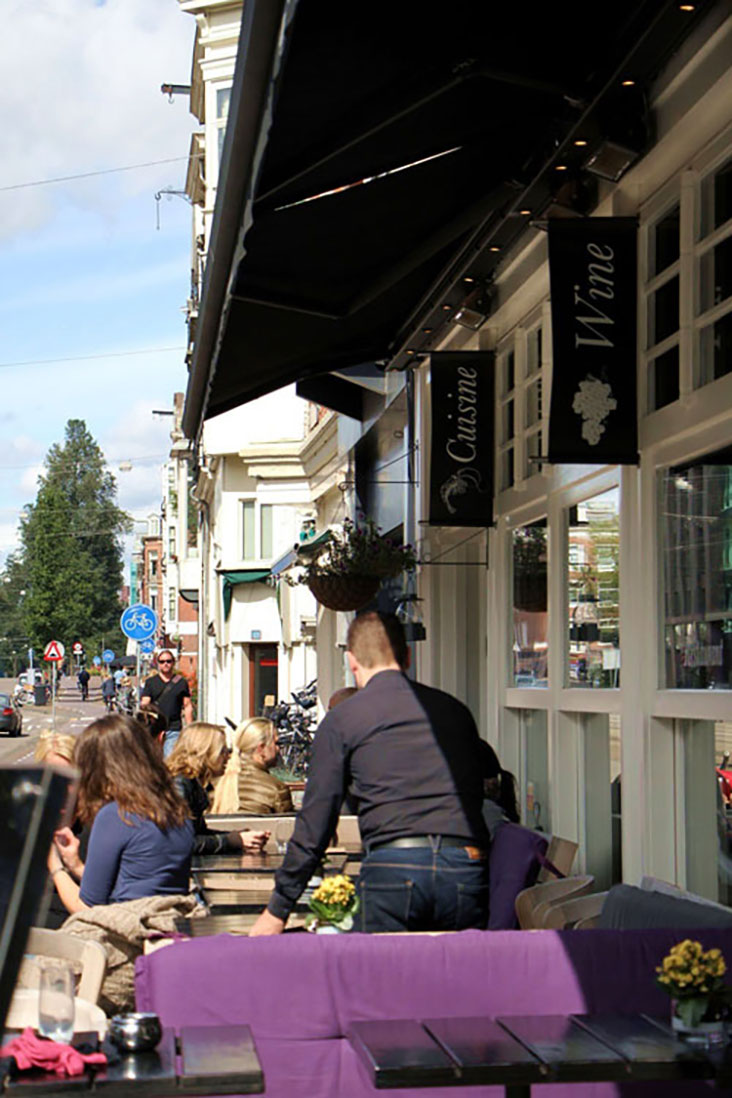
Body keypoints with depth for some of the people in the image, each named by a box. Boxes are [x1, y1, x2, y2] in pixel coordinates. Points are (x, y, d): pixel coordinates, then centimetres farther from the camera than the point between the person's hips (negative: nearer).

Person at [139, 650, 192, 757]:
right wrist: (143, 706, -21)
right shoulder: (151, 682, 12)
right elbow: (144, 703, 4)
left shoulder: (181, 682, 11)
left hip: (174, 729, -1)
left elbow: (188, 706, 11)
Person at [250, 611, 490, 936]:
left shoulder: (342, 719, 8)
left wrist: (277, 910, 14)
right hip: (466, 868, 4)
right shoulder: (454, 709, 19)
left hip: (394, 864, -3)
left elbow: (315, 821, 7)